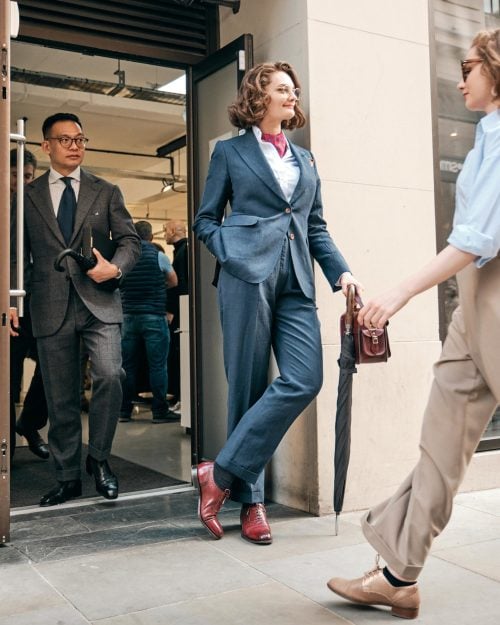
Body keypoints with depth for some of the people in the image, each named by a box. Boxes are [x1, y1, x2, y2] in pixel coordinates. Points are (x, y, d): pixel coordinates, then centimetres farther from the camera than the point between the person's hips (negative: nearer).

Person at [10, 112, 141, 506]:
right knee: (61, 399, 6)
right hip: (51, 307, 1)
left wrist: (115, 267, -14)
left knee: (110, 376, -20)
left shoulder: (106, 192, 11)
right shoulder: (28, 196, 11)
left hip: (99, 301, -1)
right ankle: (68, 478, 20)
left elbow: (131, 240, 7)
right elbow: (18, 253, 11)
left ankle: (99, 458, 2)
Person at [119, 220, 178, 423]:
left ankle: (124, 410, 14)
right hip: (153, 316, -4)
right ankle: (160, 411, 1)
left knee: (127, 365, 9)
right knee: (157, 365, -1)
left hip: (128, 316, 4)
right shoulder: (158, 256, -2)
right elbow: (174, 282, 11)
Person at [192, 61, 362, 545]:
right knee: (248, 386, -2)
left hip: (295, 281, 5)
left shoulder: (305, 159, 23)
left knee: (304, 381, -11)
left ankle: (222, 473, -1)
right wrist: (231, 255, -9)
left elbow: (316, 226, 21)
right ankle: (250, 499, 11)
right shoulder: (230, 151, 11)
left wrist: (341, 272, 7)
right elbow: (206, 220, 9)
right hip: (248, 275, -4)